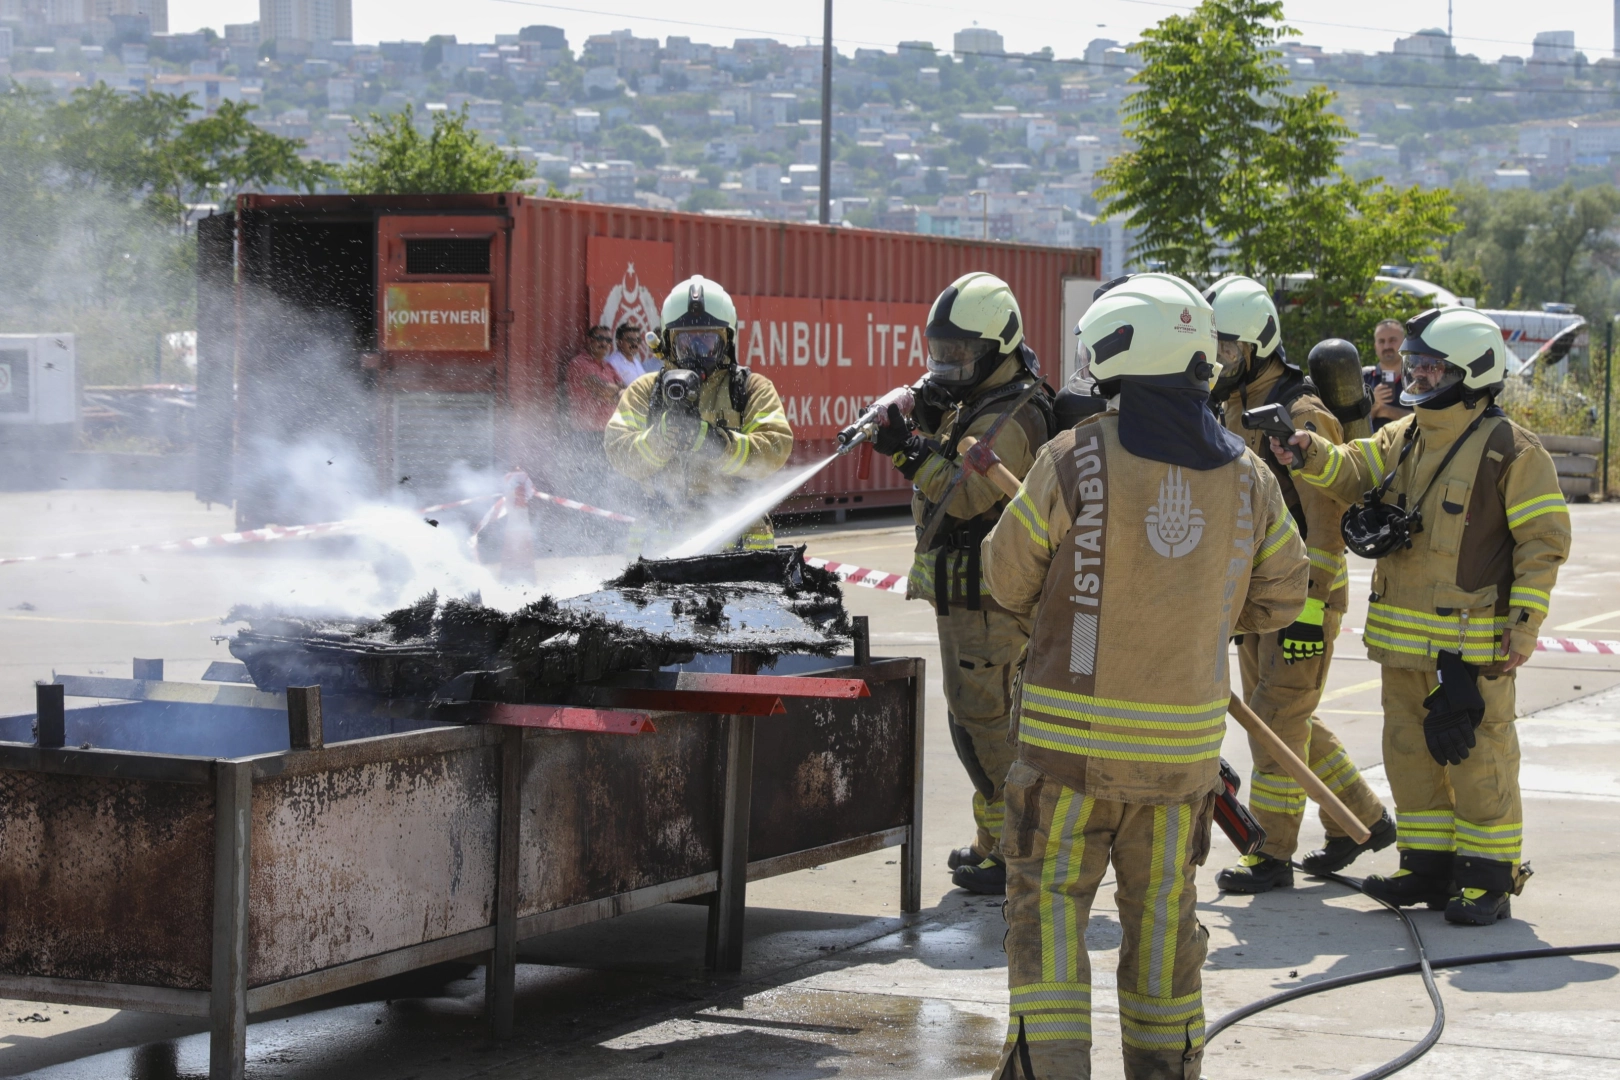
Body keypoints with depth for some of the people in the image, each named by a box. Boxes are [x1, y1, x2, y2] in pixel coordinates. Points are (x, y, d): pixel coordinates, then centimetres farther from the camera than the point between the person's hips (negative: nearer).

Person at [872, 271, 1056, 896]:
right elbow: (944, 483, 14)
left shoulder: (1010, 418, -18)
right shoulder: (971, 406, 15)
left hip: (987, 593, -11)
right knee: (976, 715, 16)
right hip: (965, 588, 11)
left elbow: (967, 496, -26)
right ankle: (995, 843, 25)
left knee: (981, 717, -9)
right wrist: (926, 426, -1)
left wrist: (913, 453, -26)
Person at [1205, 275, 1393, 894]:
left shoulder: (1302, 418, -17)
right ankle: (1363, 819, 26)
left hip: (1304, 591, -9)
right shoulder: (1231, 412, 11)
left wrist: (1310, 608, -21)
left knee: (1279, 717, -5)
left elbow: (1324, 523, -19)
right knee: (1271, 717, 14)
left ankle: (1272, 855, 3)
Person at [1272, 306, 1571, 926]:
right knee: (1411, 752, 13)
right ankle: (1428, 868, 23)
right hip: (1405, 640, 7)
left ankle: (1491, 880, 7)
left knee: (1479, 759, -2)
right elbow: (1352, 473, 8)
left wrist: (1524, 626, -14)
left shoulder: (1510, 450, -10)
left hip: (1473, 641, -7)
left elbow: (1545, 541, -10)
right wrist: (1311, 455, -15)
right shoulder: (1402, 438, 12)